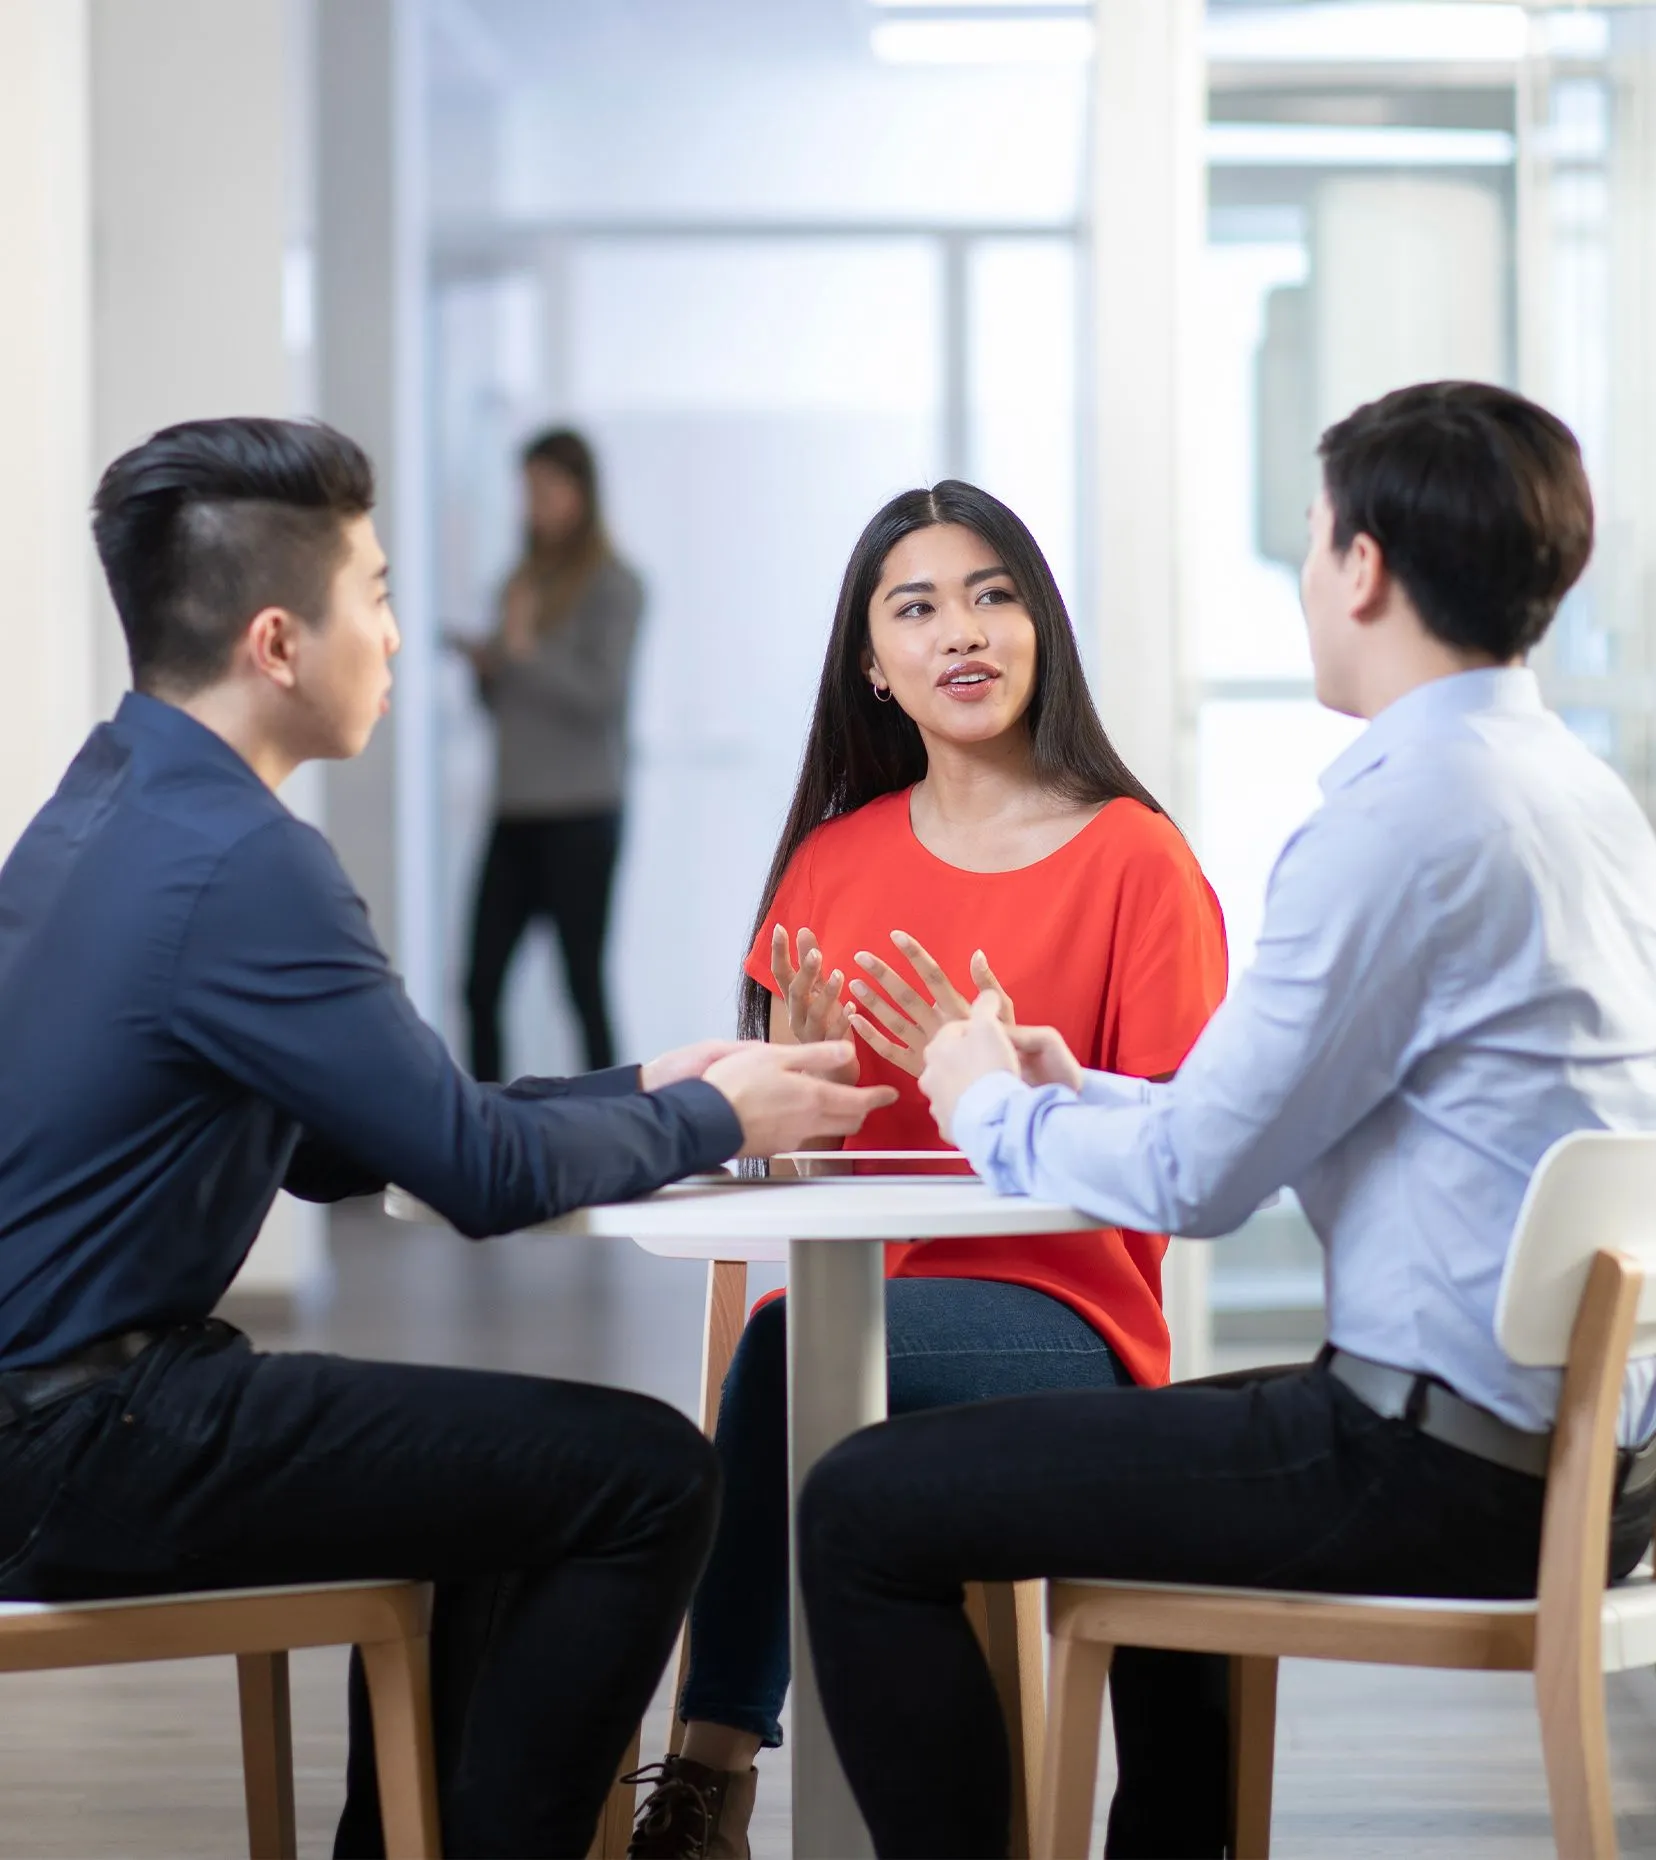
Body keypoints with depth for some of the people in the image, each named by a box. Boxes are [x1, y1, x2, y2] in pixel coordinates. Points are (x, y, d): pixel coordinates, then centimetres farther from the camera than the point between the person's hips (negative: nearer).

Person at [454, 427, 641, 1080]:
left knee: (584, 982, -4)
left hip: (580, 812, -6)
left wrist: (526, 648, -18)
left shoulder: (613, 586, -3)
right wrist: (484, 665, 1)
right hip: (515, 811, 6)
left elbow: (604, 695, -11)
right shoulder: (523, 581, 15)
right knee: (481, 983, 1)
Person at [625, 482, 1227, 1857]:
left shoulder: (1135, 857, -2)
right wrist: (792, 1078, -7)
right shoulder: (833, 861, 13)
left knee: (797, 1342, -33)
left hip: (1056, 1320, -3)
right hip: (851, 1297, 4)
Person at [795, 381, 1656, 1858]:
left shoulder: (1401, 817, -18)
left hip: (1452, 1466, -10)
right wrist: (1079, 1097, 18)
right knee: (1150, 1450, 38)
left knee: (863, 1511, -4)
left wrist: (998, 1112, 4)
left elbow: (1197, 1178, -15)